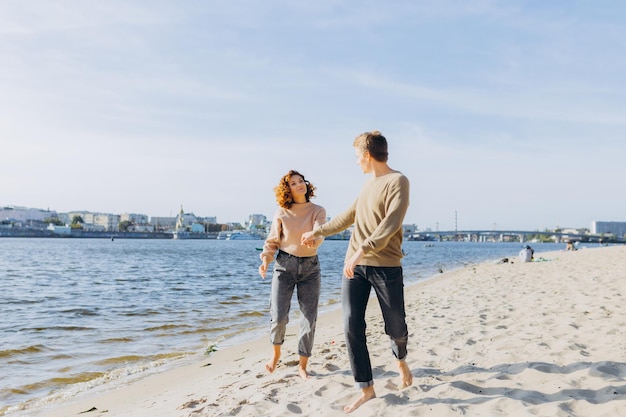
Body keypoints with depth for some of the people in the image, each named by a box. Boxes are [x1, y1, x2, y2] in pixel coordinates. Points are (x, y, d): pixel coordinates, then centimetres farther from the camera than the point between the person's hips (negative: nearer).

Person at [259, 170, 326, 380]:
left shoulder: (318, 211, 0)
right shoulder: (281, 213, 0)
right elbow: (272, 241, 5)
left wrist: (314, 238, -41)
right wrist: (266, 259, -13)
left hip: (310, 267, 1)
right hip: (285, 265, -1)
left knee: (309, 318, 1)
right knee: (279, 316, -6)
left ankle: (302, 366, 14)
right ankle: (276, 353, 23)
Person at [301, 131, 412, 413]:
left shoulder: (398, 181, -8)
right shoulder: (368, 184, 16)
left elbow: (391, 223, -21)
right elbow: (348, 217, 28)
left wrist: (362, 250, -31)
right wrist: (318, 232, 35)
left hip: (386, 267, -6)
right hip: (354, 266, 6)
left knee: (395, 328, 7)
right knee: (352, 327, -3)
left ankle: (400, 359, 42)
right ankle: (366, 389, 9)